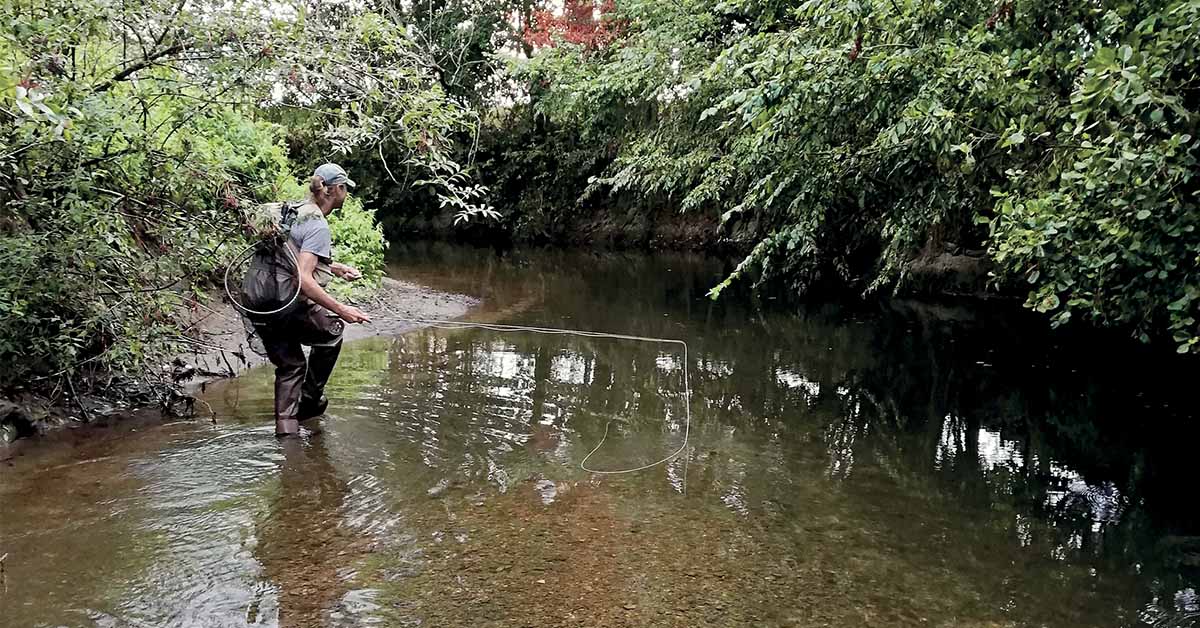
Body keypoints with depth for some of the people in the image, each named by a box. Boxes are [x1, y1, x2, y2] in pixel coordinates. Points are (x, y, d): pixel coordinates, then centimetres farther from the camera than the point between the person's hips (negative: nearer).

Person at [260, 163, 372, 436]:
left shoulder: (294, 212, 12)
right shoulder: (318, 226, -16)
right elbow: (303, 280, -25)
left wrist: (334, 267, 29)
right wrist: (340, 309, -23)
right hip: (290, 310, -8)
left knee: (290, 366, 20)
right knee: (332, 332, 21)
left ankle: (285, 429, 14)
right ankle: (310, 400, 29)